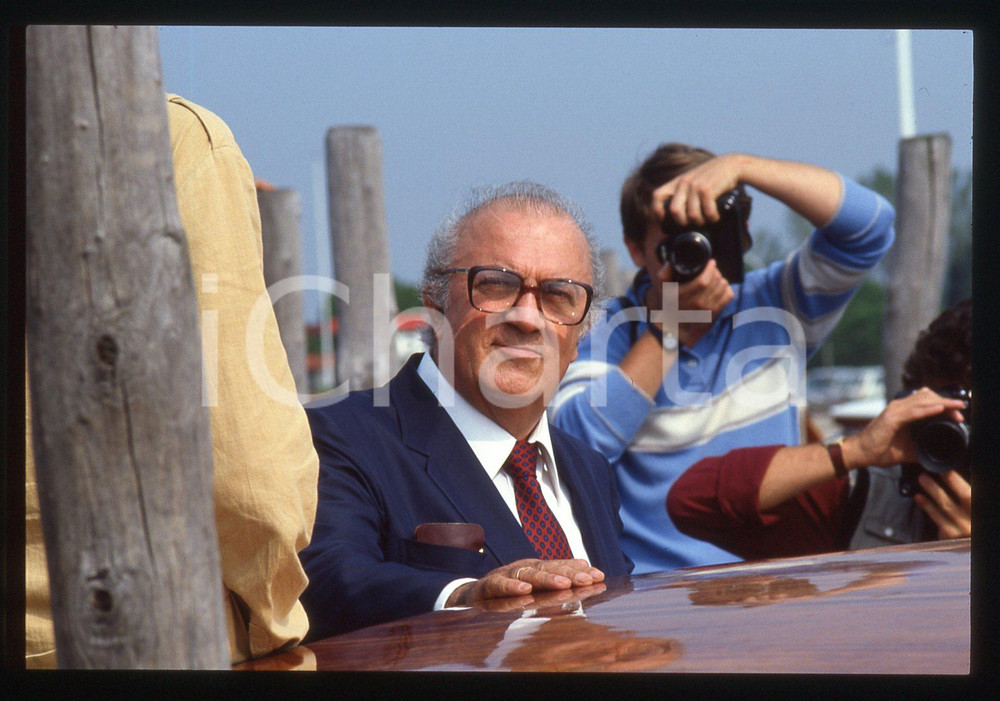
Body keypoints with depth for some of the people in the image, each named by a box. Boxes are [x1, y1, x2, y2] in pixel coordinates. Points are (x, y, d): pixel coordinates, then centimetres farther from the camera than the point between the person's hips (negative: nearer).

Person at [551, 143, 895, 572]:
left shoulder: (774, 305, 8)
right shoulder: (608, 332, 5)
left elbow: (870, 224, -3)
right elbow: (577, 444, -11)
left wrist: (739, 166, -11)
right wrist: (667, 330, -11)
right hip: (642, 588, -2)